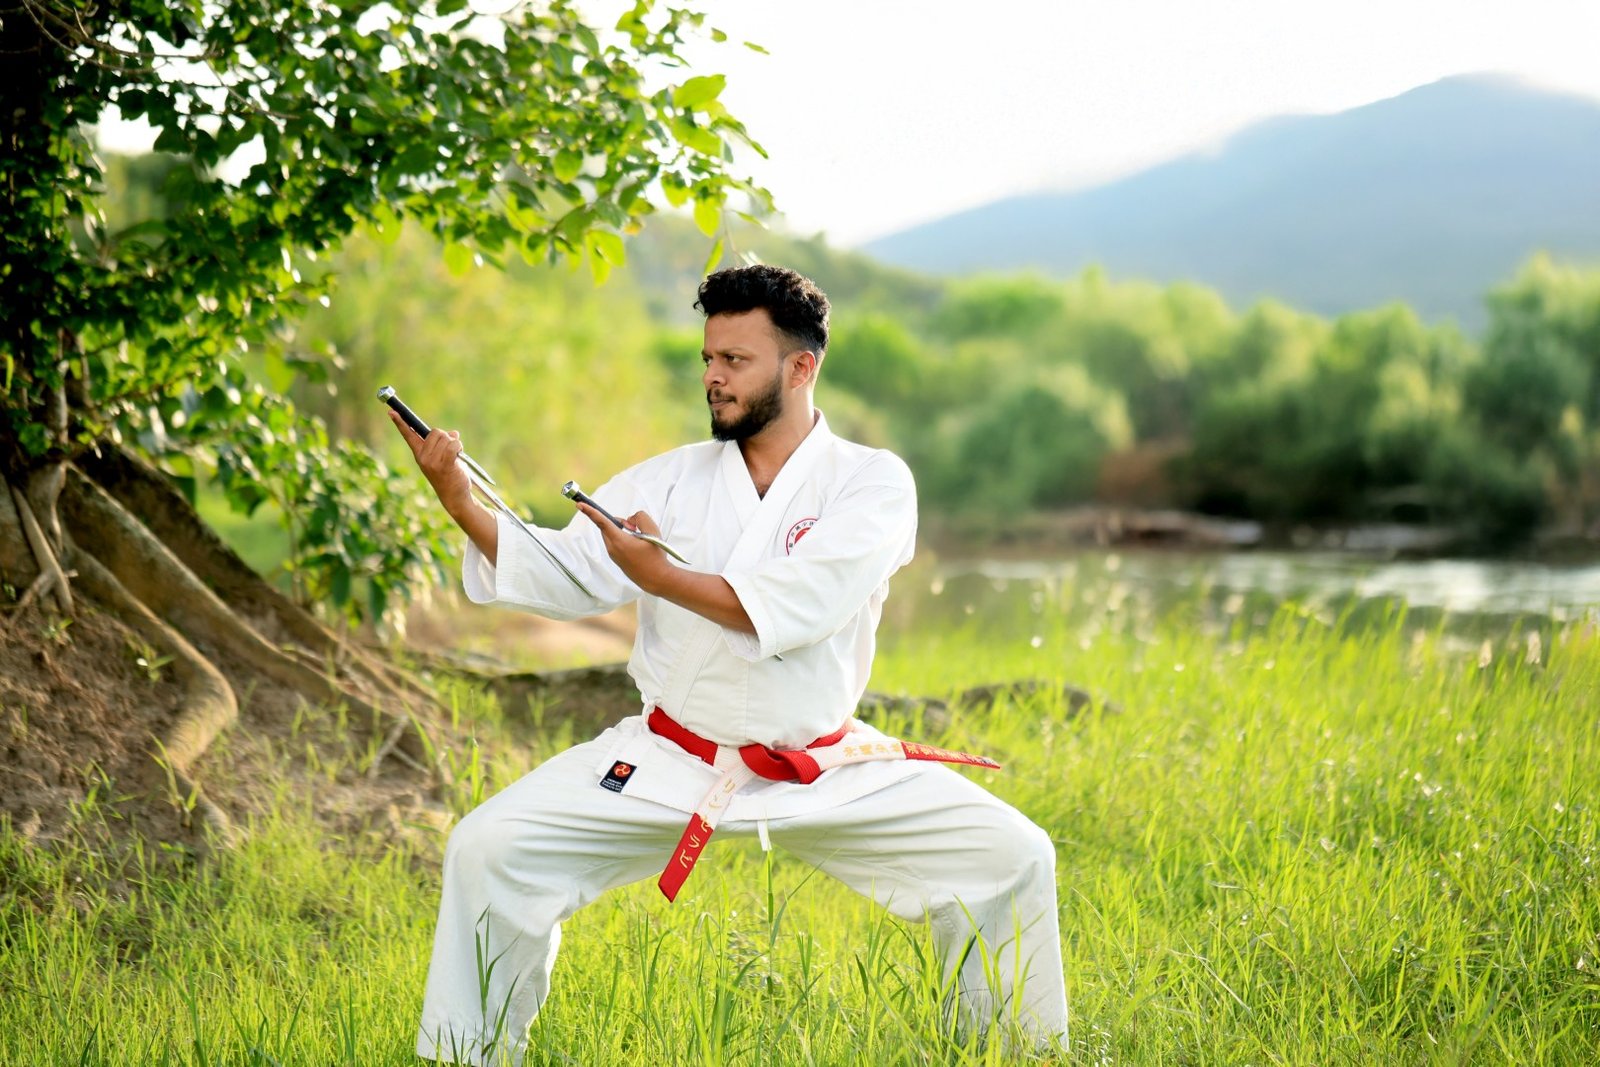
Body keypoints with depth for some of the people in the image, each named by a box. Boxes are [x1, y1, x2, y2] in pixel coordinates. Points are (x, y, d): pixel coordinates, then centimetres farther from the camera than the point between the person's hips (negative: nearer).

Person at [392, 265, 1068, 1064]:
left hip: (826, 773, -1)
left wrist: (661, 577, -26)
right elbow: (559, 573, -8)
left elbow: (800, 609, -22)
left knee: (1012, 859, -10)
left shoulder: (873, 482, -6)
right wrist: (462, 503, -23)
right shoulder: (670, 480, 2)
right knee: (490, 851, -15)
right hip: (669, 765, 1)